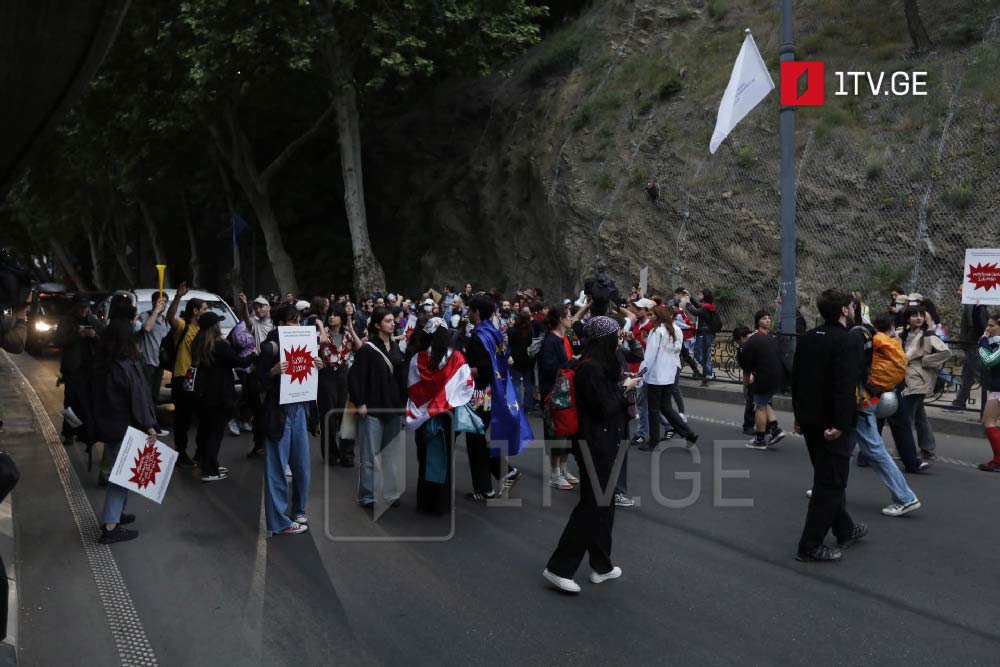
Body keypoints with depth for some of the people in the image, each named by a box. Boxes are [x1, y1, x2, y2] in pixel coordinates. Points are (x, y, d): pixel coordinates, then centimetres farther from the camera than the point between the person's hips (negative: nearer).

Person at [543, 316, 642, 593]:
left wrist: (622, 389, 3)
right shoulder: (592, 369, -21)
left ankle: (602, 566, 27)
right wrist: (623, 388, -8)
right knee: (592, 506, -5)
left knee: (603, 504, 16)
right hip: (596, 446, -10)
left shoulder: (596, 365, 9)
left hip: (601, 444, 10)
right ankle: (559, 568, 1)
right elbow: (606, 408, -22)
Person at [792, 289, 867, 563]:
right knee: (830, 483, -1)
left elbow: (795, 378, 12)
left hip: (810, 420, 8)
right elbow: (844, 387, -25)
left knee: (829, 478, 21)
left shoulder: (807, 338, 8)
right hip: (832, 425, -8)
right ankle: (810, 546, 0)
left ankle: (845, 529, 38)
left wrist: (799, 415, 18)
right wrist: (840, 424, -23)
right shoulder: (848, 342, -16)